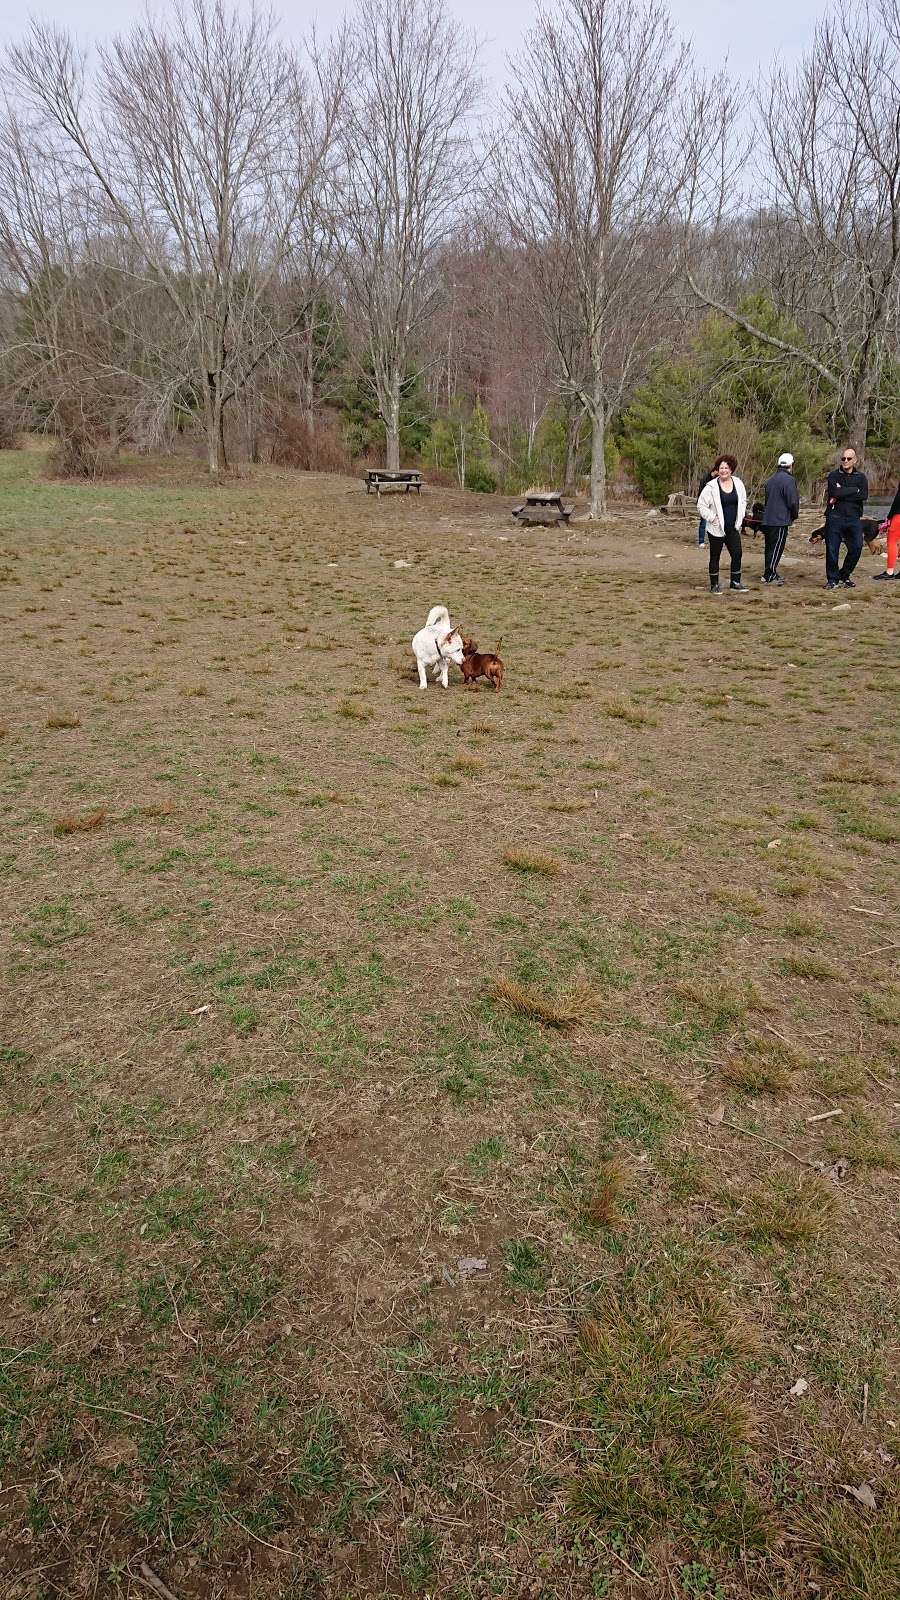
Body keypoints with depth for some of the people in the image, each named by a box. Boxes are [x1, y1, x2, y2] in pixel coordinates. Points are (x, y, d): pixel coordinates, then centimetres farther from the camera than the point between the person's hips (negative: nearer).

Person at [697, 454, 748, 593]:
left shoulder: (738, 483, 4)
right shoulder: (711, 487, -11)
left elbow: (743, 501, 18)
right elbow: (701, 505, -8)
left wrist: (740, 518, 9)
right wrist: (712, 518, -14)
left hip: (733, 528, 5)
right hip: (717, 528, -4)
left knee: (737, 553, 4)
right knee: (715, 556, 4)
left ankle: (735, 581, 19)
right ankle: (714, 585, 14)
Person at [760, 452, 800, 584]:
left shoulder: (772, 479, 14)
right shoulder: (788, 479, -12)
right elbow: (793, 502, -14)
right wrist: (795, 515, 5)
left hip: (767, 519, 8)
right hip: (780, 521, -8)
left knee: (770, 548, 13)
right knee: (777, 549, -5)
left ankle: (770, 574, 19)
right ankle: (769, 576, -7)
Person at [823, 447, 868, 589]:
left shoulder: (861, 477, 10)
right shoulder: (834, 475, 5)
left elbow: (864, 496, -7)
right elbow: (835, 492, -14)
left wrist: (842, 494, -11)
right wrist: (854, 490, -7)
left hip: (854, 518, 2)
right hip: (834, 517, -2)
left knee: (857, 548, -4)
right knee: (832, 549, -2)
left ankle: (844, 576, 14)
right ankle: (832, 579, 9)